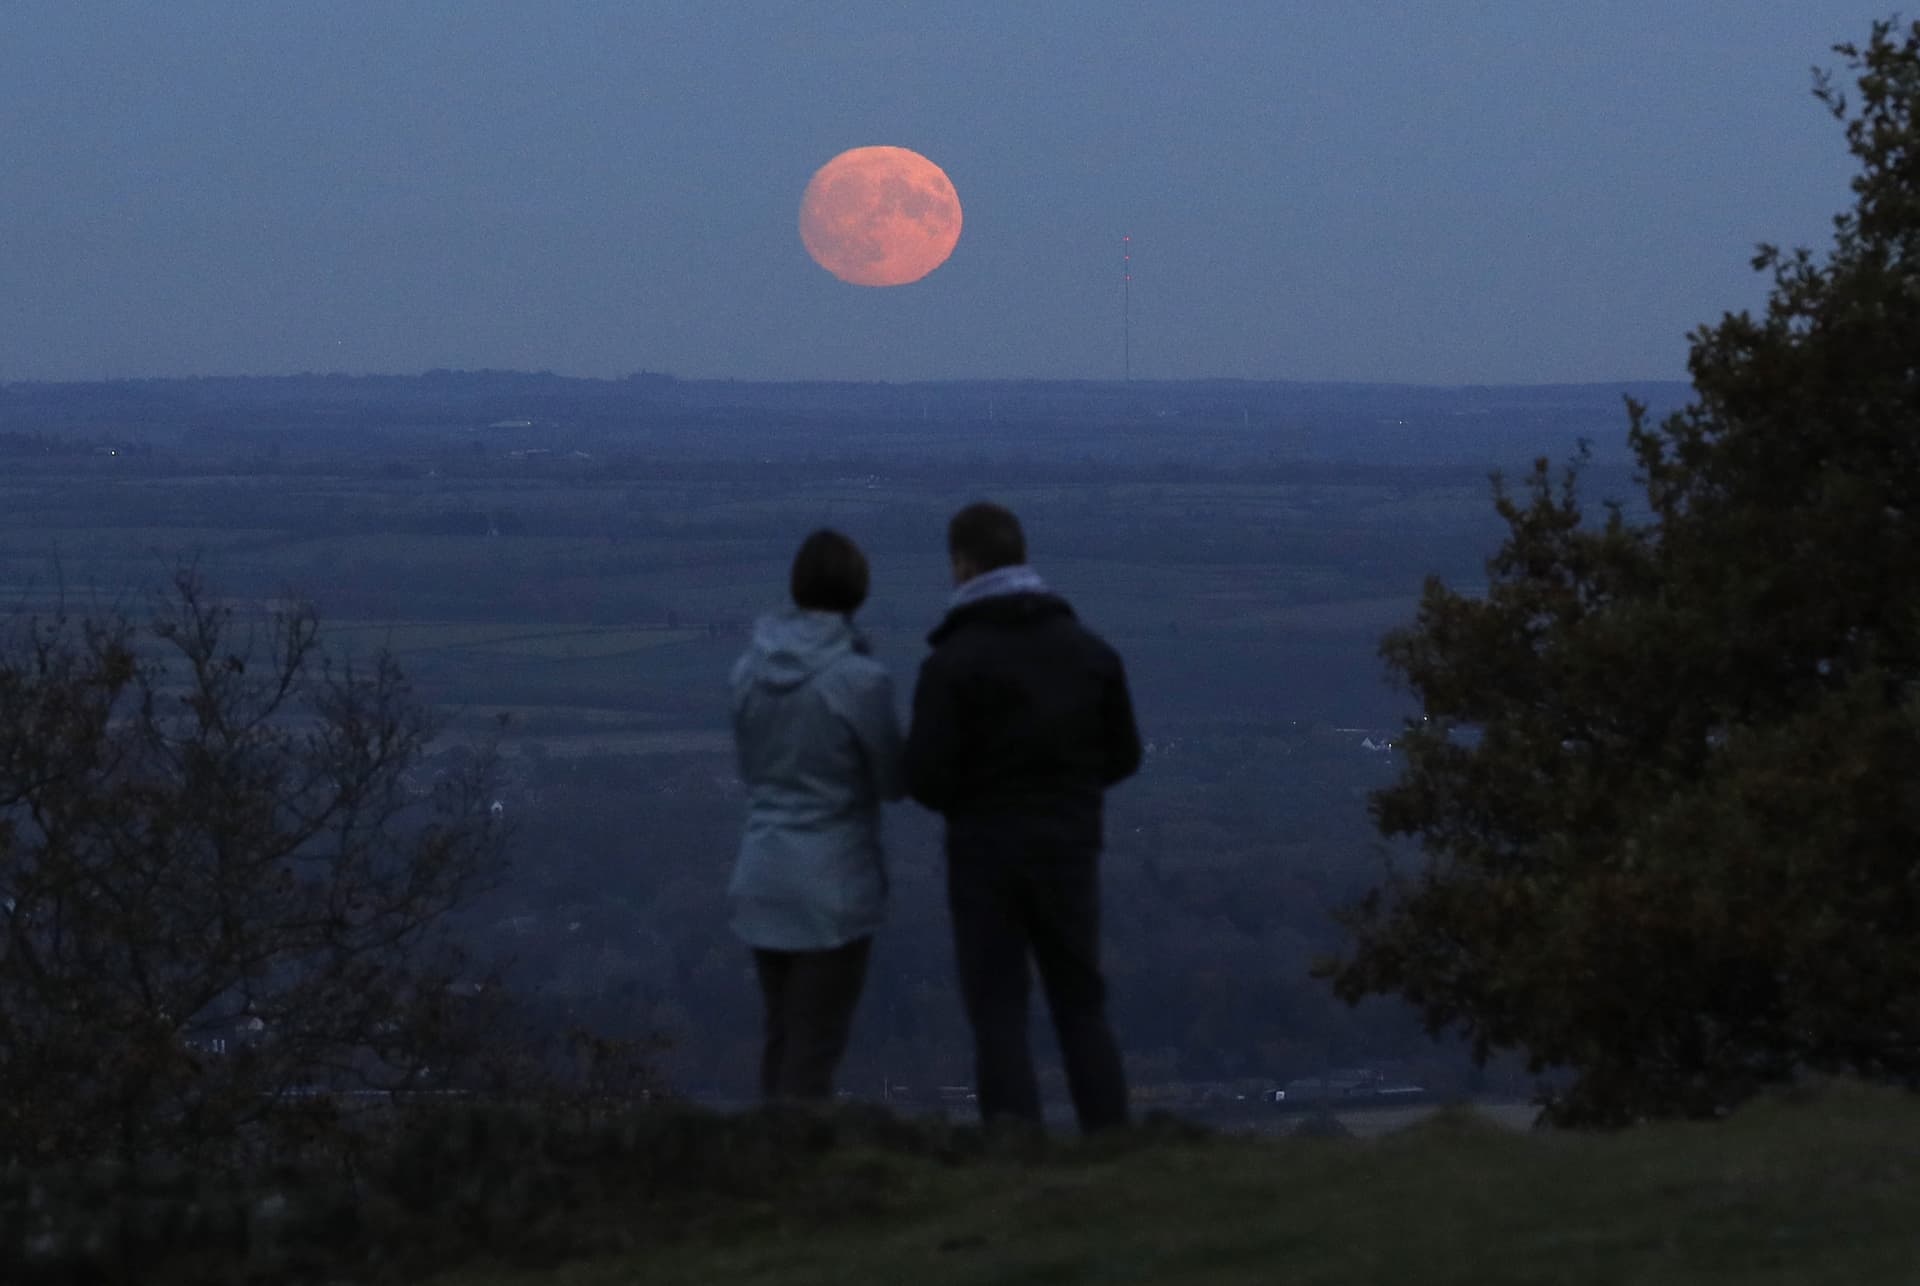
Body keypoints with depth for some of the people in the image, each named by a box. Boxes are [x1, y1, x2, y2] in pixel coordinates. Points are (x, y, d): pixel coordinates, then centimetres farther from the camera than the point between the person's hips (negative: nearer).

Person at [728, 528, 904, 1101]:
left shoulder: (751, 667, 1)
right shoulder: (860, 680, -16)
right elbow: (894, 780, -4)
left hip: (763, 878, 6)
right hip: (834, 884, -6)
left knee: (784, 1038, 16)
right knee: (814, 1052, -1)